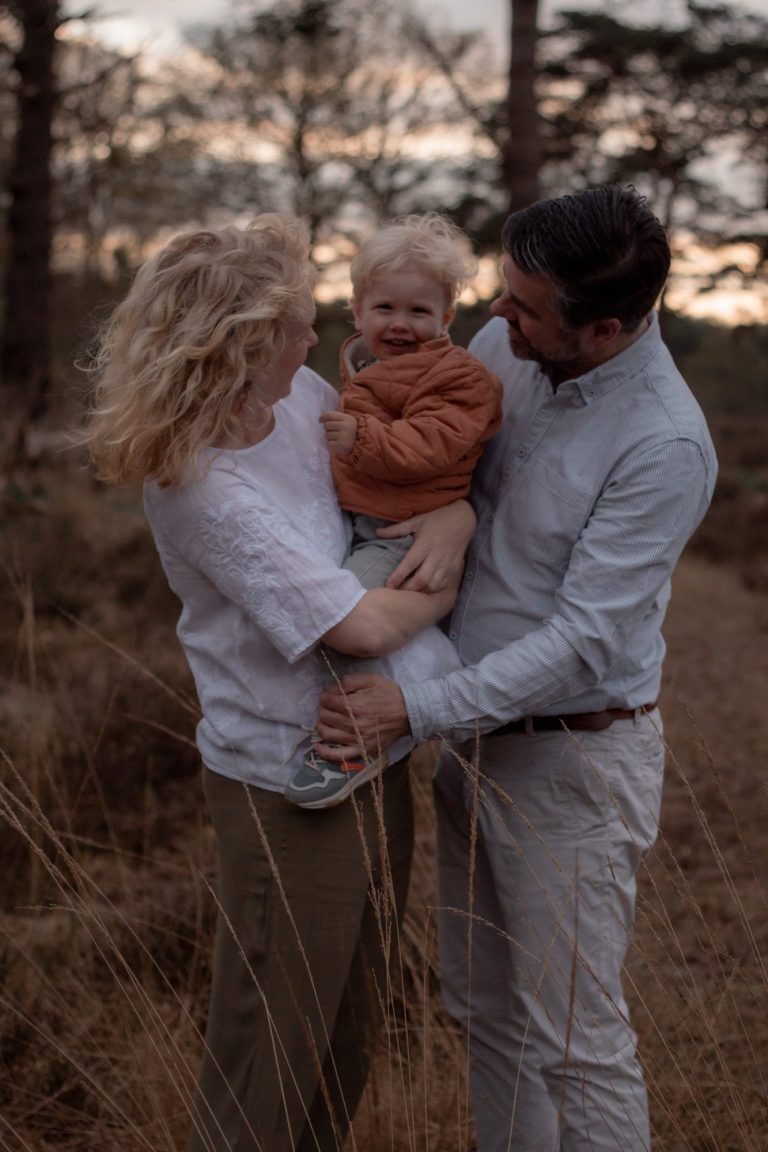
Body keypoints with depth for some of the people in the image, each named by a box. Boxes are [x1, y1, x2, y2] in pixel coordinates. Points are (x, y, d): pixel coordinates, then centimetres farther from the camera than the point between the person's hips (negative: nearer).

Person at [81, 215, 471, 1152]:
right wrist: (447, 585, -5)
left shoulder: (305, 398, -2)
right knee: (270, 1054, 8)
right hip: (288, 783, -8)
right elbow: (358, 624, -23)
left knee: (346, 1037, 23)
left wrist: (455, 514, -10)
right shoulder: (201, 486, -24)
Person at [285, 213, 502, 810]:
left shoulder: (458, 378, -13)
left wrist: (365, 439, -33)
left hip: (404, 536, -10)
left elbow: (427, 446, -27)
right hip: (353, 522, 10)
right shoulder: (361, 365, 16)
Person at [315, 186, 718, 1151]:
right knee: (485, 1010, 19)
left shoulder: (665, 445, -23)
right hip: (477, 736, 7)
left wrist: (417, 711, -26)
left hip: (574, 757, -7)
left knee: (573, 1038, 1)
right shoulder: (503, 348, -3)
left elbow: (584, 642, -24)